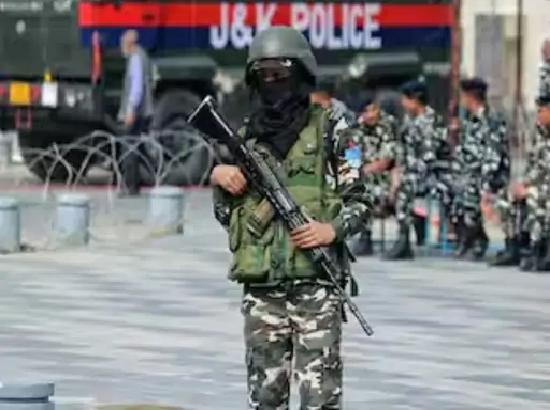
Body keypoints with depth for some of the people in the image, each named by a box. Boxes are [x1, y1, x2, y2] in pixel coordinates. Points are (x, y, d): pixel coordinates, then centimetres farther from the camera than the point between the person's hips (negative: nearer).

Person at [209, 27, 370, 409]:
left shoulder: (328, 129, 2)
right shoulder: (246, 136, 14)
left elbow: (362, 197, 3)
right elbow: (226, 214, 20)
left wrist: (334, 229, -15)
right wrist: (219, 178, 1)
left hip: (315, 285, -4)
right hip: (261, 288, 4)